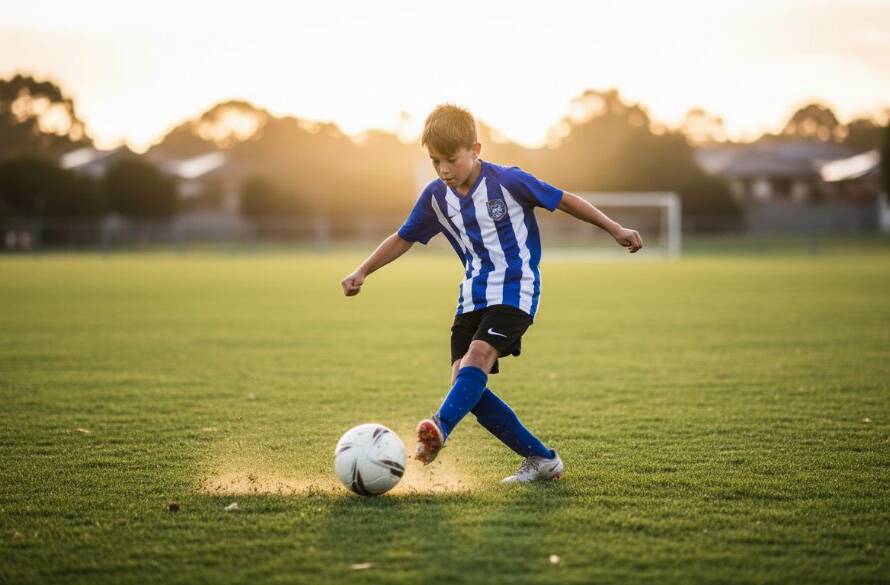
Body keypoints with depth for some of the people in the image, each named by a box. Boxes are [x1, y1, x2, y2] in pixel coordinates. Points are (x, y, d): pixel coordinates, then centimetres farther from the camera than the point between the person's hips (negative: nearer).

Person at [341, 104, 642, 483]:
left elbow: (563, 200, -2)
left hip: (515, 290, -5)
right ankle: (542, 459, -2)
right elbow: (404, 238, 16)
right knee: (464, 380, -9)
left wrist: (615, 230, -1)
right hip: (473, 297, 6)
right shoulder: (436, 196, 3)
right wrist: (361, 273, 9)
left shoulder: (508, 181, -10)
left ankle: (439, 429, -50)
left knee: (478, 356, -30)